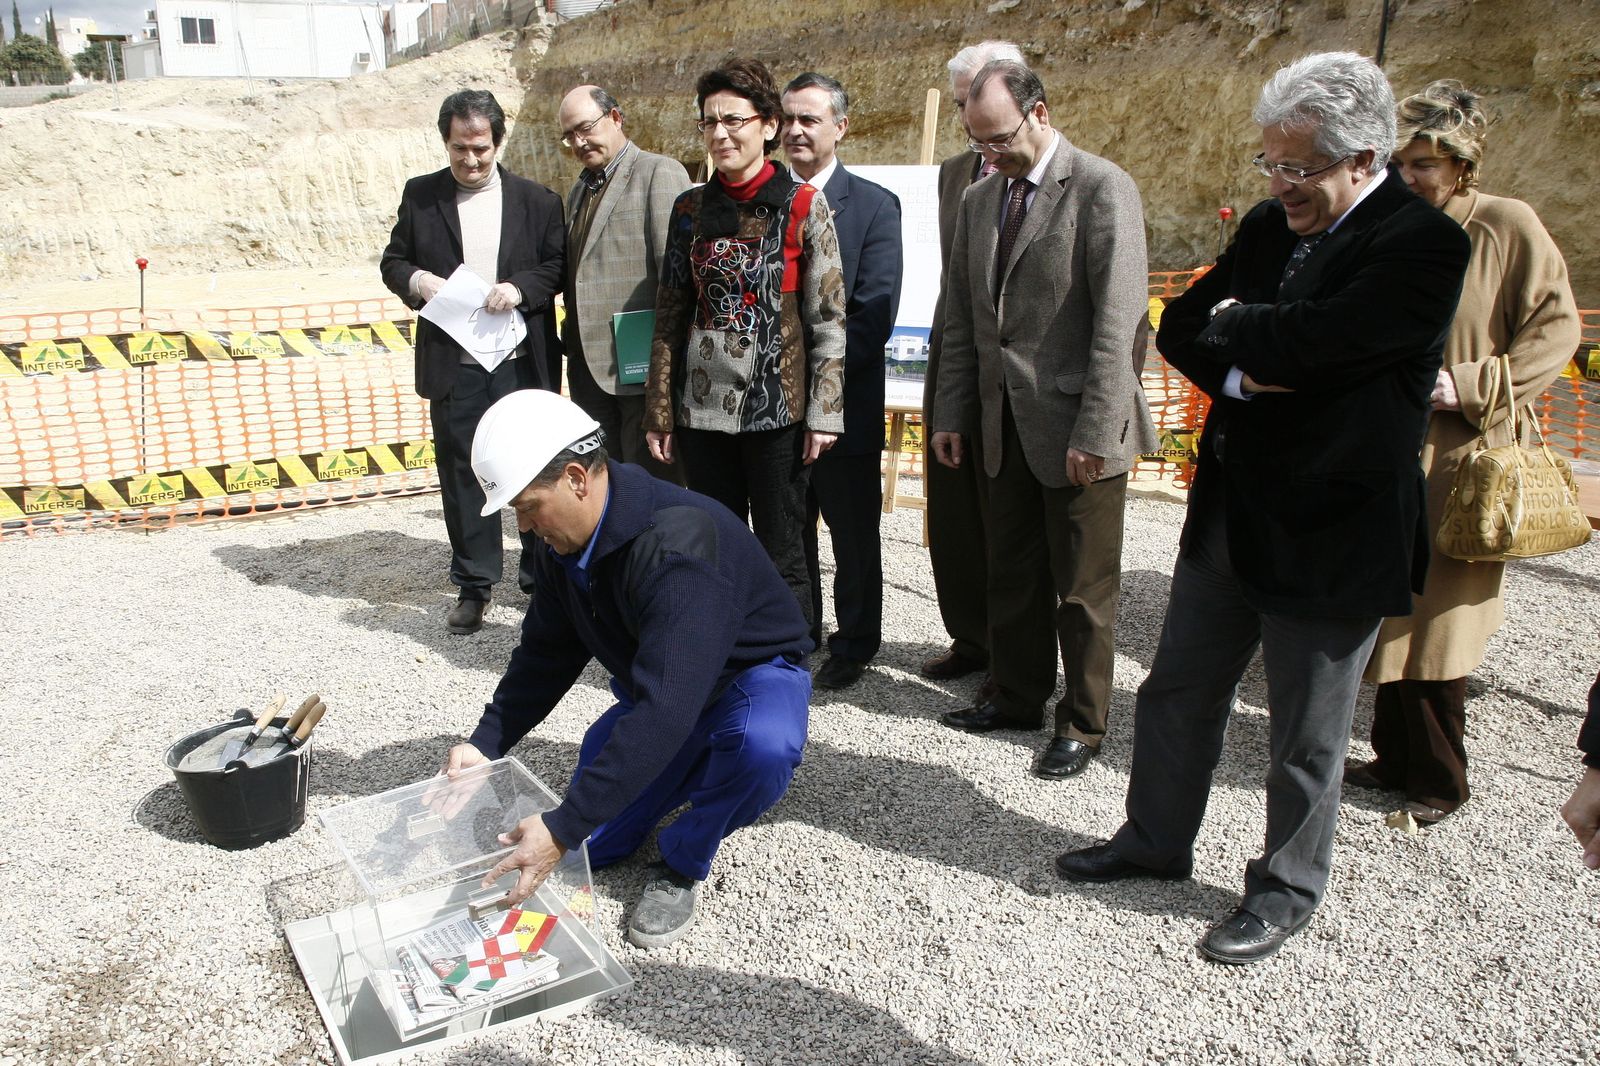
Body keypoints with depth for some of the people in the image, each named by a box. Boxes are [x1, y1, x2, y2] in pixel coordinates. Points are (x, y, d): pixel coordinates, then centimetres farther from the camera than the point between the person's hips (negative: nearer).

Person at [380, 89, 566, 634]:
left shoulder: (536, 199, 3)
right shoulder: (420, 195, 7)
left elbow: (558, 265, 2)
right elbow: (393, 261, 11)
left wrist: (520, 288, -16)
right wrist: (415, 279, -11)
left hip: (523, 363, -1)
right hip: (452, 365, 1)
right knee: (461, 473, 7)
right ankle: (473, 585, 19)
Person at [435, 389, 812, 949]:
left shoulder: (678, 542, -37)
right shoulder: (563, 547, -10)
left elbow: (666, 708, -43)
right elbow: (546, 655, 5)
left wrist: (563, 827, -42)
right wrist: (485, 743, -7)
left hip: (752, 673, -6)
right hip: (653, 690, 7)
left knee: (762, 746, -41)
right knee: (588, 843, -4)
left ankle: (683, 864, -10)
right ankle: (696, 767, 21)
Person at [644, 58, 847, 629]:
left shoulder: (803, 206, -3)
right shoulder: (690, 208, 8)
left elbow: (828, 319, -4)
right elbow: (669, 316, 10)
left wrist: (824, 413, -9)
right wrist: (660, 410, 7)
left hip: (776, 408, -3)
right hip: (702, 406, 4)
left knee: (781, 556, 4)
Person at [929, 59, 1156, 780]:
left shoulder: (1102, 188, -10)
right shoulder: (979, 199, 11)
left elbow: (1118, 320, -15)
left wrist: (1094, 431, -19)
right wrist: (951, 414, 8)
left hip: (1078, 429, -6)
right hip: (1003, 426, 6)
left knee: (1083, 590, 6)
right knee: (1010, 575, 16)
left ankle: (1081, 725, 22)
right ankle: (1017, 695, 34)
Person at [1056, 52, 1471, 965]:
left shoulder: (1424, 246, -17)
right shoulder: (1270, 225, 6)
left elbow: (1305, 340, -28)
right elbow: (1181, 326, 4)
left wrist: (1232, 324, -8)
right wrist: (1238, 372, -16)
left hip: (1330, 533, -7)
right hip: (1230, 511, 7)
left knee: (1306, 736, 10)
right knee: (1177, 693, 18)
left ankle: (1288, 888, 31)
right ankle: (1158, 840, 38)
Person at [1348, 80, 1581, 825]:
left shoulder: (1509, 228, -6)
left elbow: (1557, 329, -5)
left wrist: (1471, 386, -13)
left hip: (1456, 460, -5)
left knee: (1435, 618, 1)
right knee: (1390, 615, 10)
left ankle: (1438, 779, 17)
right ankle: (1395, 758, 26)